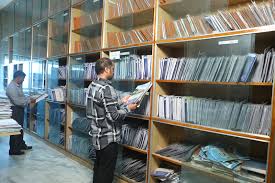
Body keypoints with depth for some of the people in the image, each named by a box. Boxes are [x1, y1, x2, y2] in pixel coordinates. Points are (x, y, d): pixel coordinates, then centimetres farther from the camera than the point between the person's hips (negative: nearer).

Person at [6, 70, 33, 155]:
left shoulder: (18, 85, 7)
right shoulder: (11, 87, -22)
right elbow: (17, 101, -25)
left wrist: (29, 99, 2)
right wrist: (29, 100, -19)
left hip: (20, 109, 10)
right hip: (15, 110, -10)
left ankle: (21, 145, 36)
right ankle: (13, 150, 9)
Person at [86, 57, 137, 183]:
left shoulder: (92, 86, 6)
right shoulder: (107, 88, -23)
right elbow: (113, 116, -24)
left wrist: (121, 101, 15)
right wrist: (128, 108, -9)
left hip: (97, 135, 9)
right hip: (108, 138, -9)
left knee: (98, 168, 22)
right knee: (106, 173, 6)